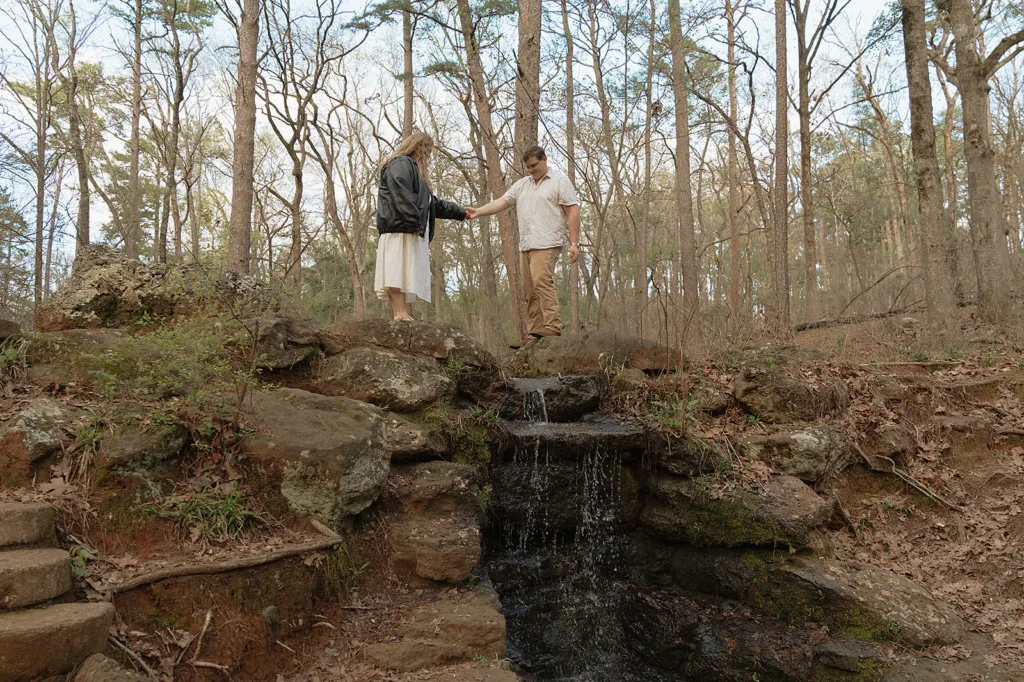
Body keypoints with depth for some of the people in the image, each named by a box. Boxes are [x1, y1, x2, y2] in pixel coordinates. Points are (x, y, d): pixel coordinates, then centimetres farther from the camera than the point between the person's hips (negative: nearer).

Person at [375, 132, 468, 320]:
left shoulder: (416, 171, 34)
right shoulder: (401, 164, 1)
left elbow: (433, 204, 38)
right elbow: (401, 194, -16)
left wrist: (461, 213, 39)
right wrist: (414, 222, -20)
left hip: (414, 234, 10)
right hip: (400, 230, -10)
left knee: (406, 278, 0)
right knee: (397, 275, -18)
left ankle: (403, 316, -6)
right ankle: (401, 315, -26)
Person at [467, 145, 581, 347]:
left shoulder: (559, 181, 3)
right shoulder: (522, 184, 22)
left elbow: (573, 211, -3)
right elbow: (502, 202, 14)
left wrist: (574, 243, -11)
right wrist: (478, 211, -2)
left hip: (547, 243, -7)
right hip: (525, 245, 7)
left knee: (542, 281, -24)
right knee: (530, 291, 2)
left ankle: (552, 328, -27)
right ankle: (535, 334, 2)